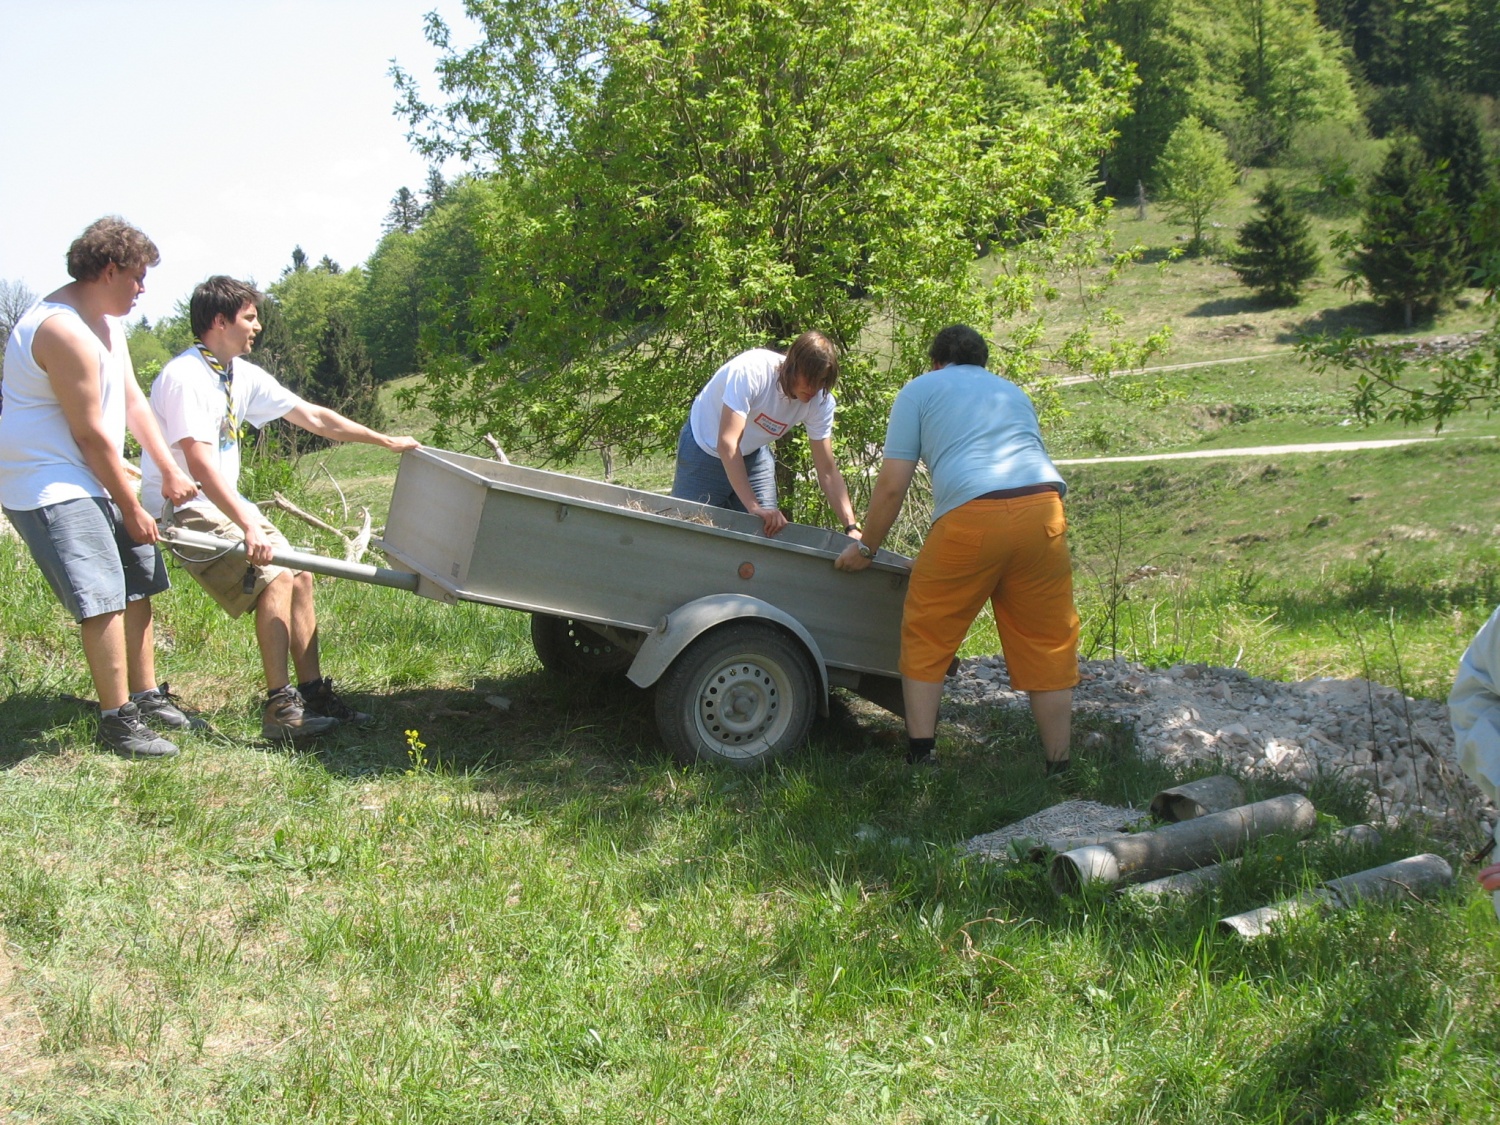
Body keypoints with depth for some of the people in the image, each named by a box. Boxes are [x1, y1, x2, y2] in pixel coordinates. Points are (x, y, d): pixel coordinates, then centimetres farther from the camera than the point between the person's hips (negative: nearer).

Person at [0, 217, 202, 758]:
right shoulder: (63, 332, -23)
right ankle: (118, 721, -7)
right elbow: (91, 435, -20)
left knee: (139, 583, 12)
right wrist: (131, 508, -12)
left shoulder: (107, 320, 10)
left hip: (91, 479, 11)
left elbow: (132, 400, 15)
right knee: (104, 597, -14)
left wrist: (169, 471, 9)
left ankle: (147, 697, 23)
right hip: (47, 484, -10)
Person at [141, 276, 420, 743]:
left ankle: (313, 693, 7)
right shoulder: (186, 377, -19)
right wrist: (248, 525, -37)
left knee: (300, 575, 2)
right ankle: (280, 709, -19)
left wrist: (385, 441, 16)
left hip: (227, 503, 9)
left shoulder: (242, 375, 8)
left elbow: (313, 417, 15)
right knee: (275, 578, -21)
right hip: (186, 510, -9)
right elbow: (199, 463, -29)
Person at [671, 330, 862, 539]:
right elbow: (727, 444, -41)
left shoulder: (820, 401, -20)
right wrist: (754, 507, -46)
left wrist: (851, 527, -27)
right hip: (706, 449, -4)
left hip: (754, 456, 4)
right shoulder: (752, 371, -35)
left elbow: (827, 471, -15)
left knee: (766, 531, -6)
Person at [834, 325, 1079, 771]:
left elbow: (892, 485, 11)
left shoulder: (921, 389, 18)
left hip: (972, 515, -4)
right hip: (1044, 507, 4)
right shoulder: (1012, 391, 32)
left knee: (926, 634, 13)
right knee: (1047, 642, 13)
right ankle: (1059, 768, 17)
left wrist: (865, 548, 22)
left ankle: (920, 757, 14)